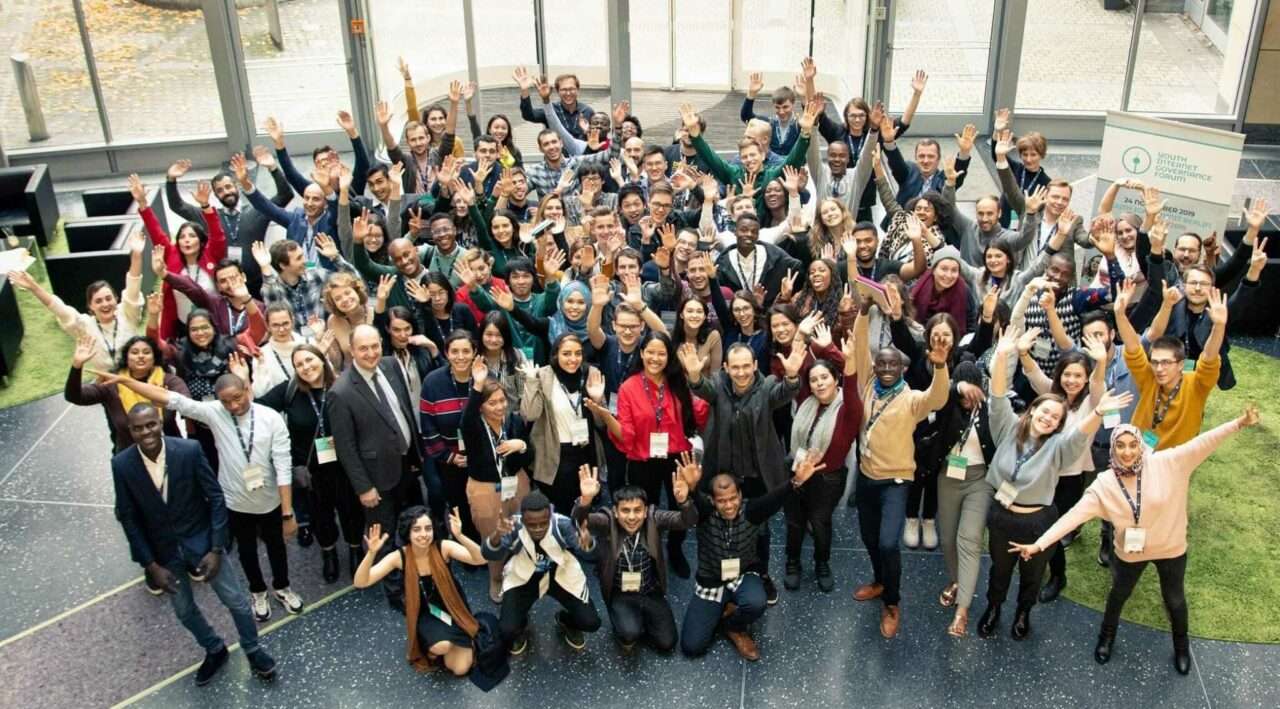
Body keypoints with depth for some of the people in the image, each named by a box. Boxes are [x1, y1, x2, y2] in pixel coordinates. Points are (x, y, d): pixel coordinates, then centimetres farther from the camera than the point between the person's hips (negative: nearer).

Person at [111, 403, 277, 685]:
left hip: (201, 540, -2)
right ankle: (215, 650, 46)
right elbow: (128, 517, -7)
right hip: (163, 549, 2)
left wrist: (216, 549, -16)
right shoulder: (122, 464, -17)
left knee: (235, 600, 8)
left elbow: (216, 498, -13)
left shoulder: (189, 450, -21)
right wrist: (151, 565, -8)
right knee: (184, 610, 19)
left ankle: (253, 650, 35)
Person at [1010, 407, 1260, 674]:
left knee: (1174, 599, 24)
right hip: (1130, 552, 0)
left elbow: (1203, 443, -28)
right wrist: (1038, 544, -31)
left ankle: (1181, 645, 54)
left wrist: (1240, 423, -40)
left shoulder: (1166, 464, -24)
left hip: (1171, 548, 0)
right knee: (1118, 595, 25)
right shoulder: (1104, 484, -22)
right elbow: (1074, 515, -24)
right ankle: (1107, 637, 55)